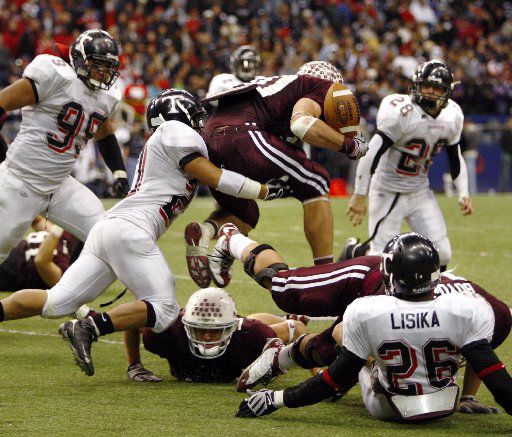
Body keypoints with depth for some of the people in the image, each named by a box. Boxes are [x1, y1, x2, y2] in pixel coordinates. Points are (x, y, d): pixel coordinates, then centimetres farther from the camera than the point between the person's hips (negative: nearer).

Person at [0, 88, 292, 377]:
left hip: (107, 227, 9)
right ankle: (89, 329, -21)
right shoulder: (175, 132, 2)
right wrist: (266, 190, 2)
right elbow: (214, 178, -2)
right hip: (129, 231, -9)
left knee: (56, 302, 4)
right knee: (164, 310, -9)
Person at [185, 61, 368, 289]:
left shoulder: (281, 84, 36)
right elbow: (301, 123, -8)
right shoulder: (322, 88, 13)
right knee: (316, 182, 7)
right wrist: (348, 144, 3)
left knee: (245, 215, 27)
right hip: (240, 134, -8)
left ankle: (204, 230, -3)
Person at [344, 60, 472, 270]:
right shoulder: (401, 113, -23)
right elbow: (371, 154, -23)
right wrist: (359, 195, -23)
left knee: (441, 254, -6)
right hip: (389, 192, -5)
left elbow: (455, 158, 13)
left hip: (420, 192, 6)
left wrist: (463, 193, 4)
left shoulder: (452, 117, -2)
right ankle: (353, 250, 31)